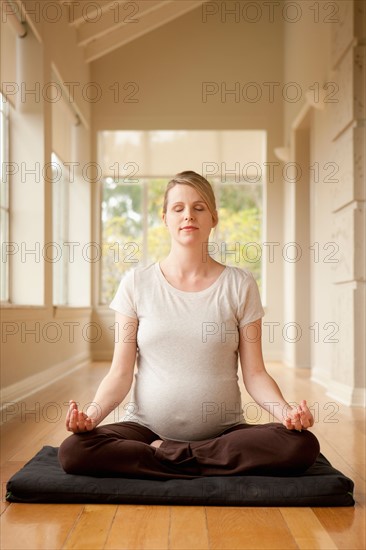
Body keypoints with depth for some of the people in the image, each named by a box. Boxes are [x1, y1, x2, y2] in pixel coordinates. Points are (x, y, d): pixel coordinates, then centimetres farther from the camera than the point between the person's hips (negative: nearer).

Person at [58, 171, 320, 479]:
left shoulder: (240, 284, 3)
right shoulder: (137, 283, 3)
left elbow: (254, 373, 2)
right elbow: (121, 373, 1)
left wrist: (285, 411, -18)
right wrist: (92, 414, -18)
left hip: (224, 431, 0)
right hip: (147, 427, 0)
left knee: (302, 446, -27)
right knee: (74, 451, -28)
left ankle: (165, 454, -12)